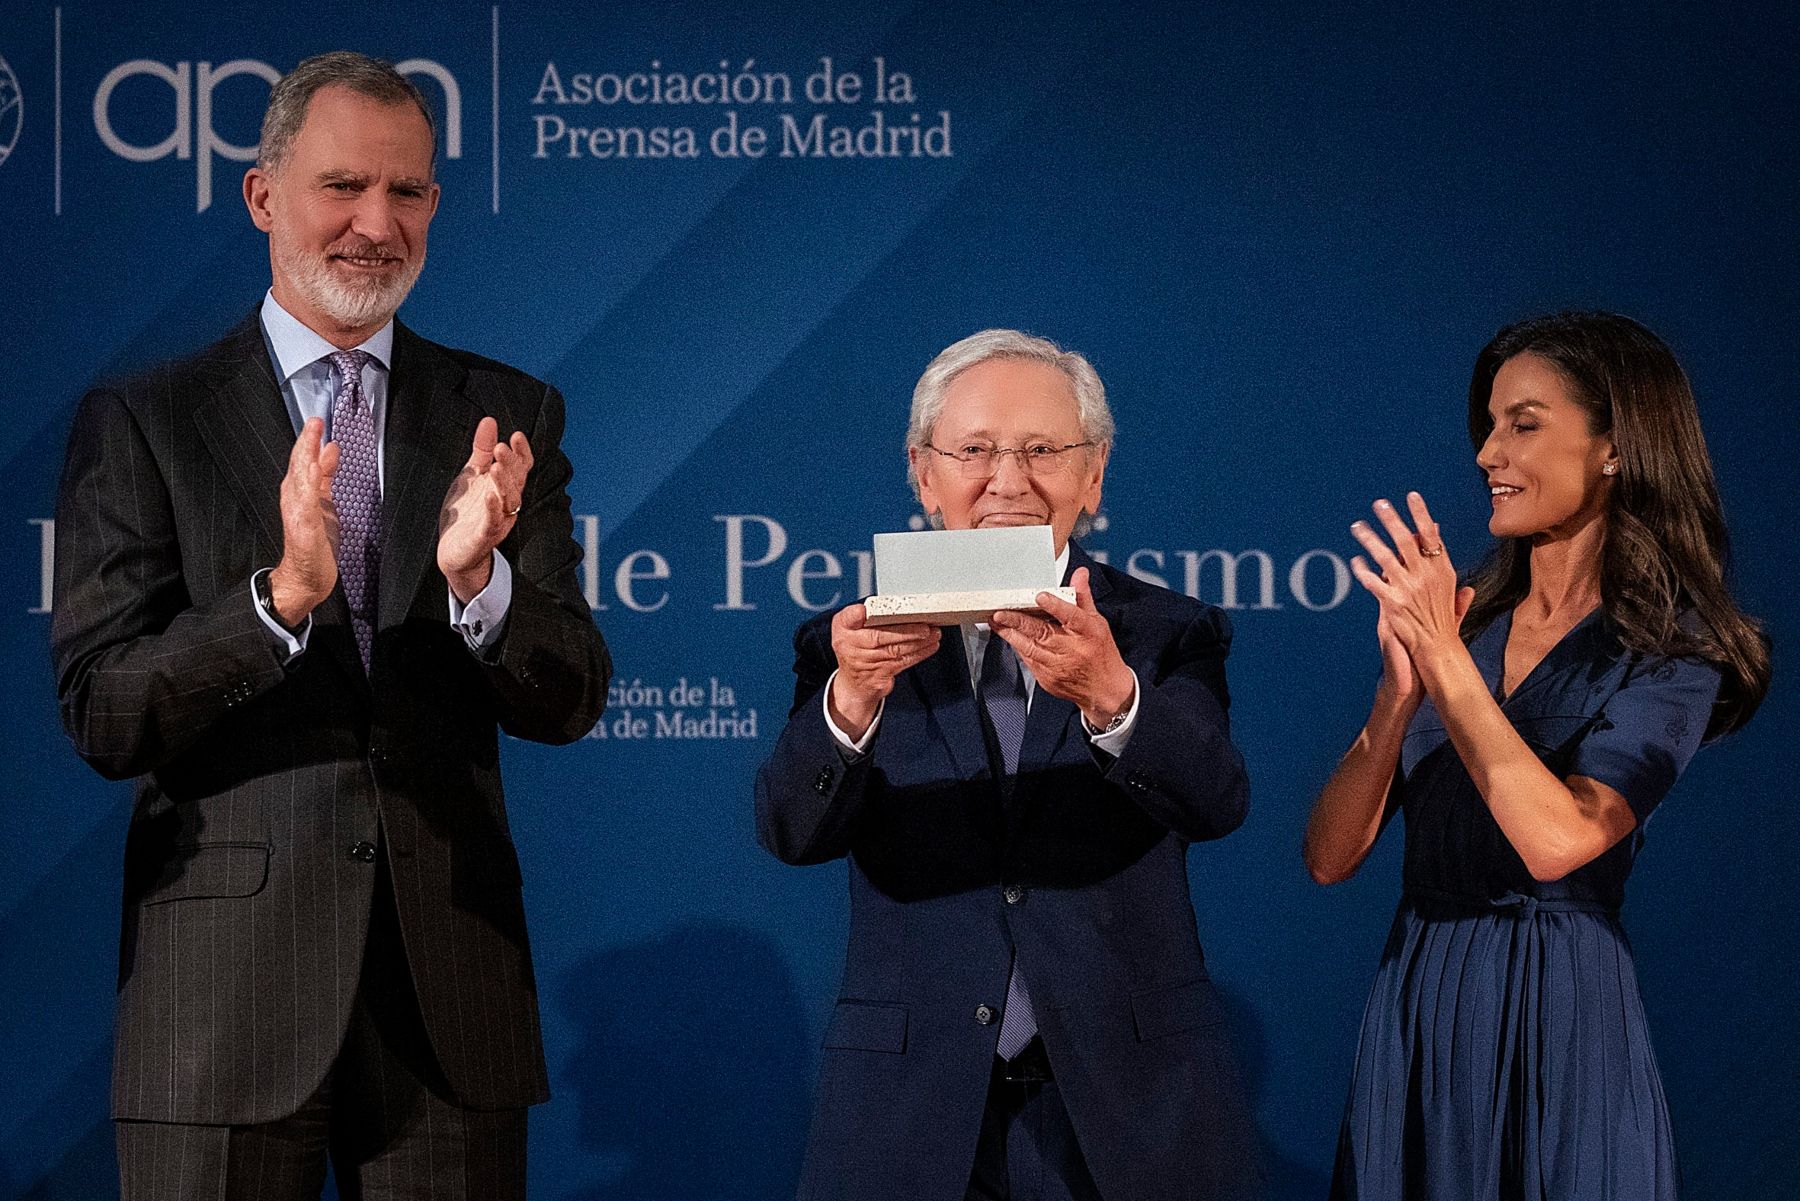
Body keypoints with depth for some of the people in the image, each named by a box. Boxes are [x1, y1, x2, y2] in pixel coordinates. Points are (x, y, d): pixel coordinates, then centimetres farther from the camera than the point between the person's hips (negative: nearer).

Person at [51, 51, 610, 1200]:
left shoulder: (508, 417, 7)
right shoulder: (142, 423, 1)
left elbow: (569, 704, 1)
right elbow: (102, 718, -6)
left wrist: (478, 580, -19)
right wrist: (280, 595, -22)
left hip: (454, 985, 2)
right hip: (224, 988, -2)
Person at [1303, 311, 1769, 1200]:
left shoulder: (1669, 651, -7)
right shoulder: (1464, 618, 7)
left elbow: (1557, 839, -23)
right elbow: (1330, 857, 0)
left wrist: (1444, 657, -20)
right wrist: (1400, 690, -14)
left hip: (1558, 1022, -5)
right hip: (1413, 1010, 5)